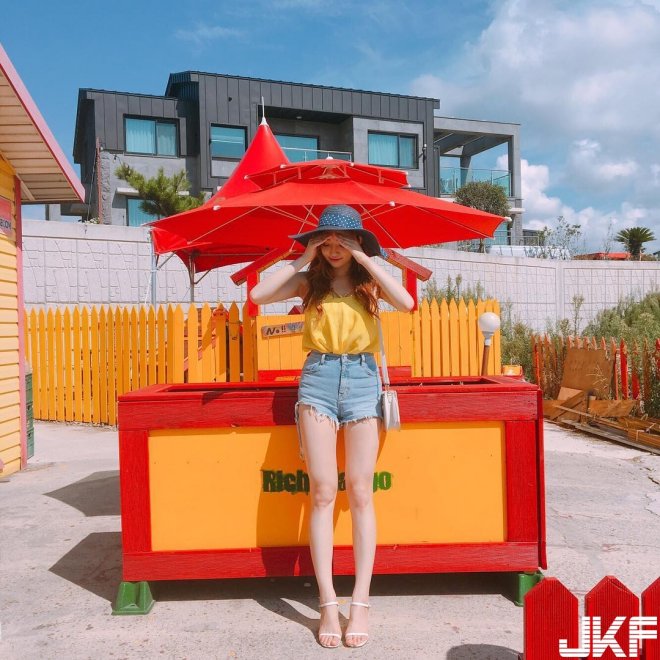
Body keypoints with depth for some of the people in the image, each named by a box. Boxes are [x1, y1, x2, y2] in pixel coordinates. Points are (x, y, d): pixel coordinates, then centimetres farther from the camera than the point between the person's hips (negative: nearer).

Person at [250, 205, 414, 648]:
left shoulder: (370, 281, 8)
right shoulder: (310, 282, 10)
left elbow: (406, 302, -12)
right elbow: (259, 295, -5)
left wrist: (365, 259, -8)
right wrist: (302, 260, -2)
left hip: (362, 381, 0)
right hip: (318, 380, 1)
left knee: (361, 493, -1)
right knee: (323, 492, -3)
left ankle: (361, 603, 6)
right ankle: (328, 603, 4)